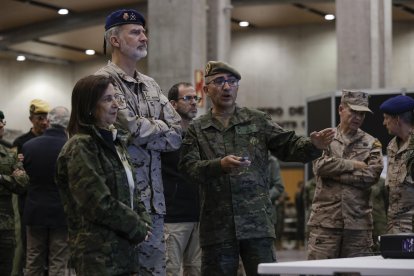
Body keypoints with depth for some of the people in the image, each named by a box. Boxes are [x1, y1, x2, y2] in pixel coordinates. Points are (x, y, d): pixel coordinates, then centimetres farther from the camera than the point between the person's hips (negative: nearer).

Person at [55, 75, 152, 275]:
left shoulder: (114, 142, 14)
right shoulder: (80, 148, -13)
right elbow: (100, 204, -20)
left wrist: (143, 221, 1)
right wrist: (138, 228, -9)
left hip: (121, 250, 8)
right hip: (97, 256, -8)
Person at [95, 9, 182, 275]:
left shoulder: (151, 85, 16)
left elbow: (176, 136, 7)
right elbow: (133, 128, -17)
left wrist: (144, 132, -8)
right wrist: (162, 128, 0)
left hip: (153, 196, 7)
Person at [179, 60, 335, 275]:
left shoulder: (258, 121, 10)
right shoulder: (197, 129, 7)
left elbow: (289, 146, 6)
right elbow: (189, 167, -5)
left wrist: (314, 145, -15)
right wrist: (220, 165, -23)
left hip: (257, 222, 0)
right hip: (216, 225, 0)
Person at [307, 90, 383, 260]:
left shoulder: (372, 144, 11)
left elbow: (371, 175, -5)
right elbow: (320, 165, -8)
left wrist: (335, 173, -7)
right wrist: (353, 165, -6)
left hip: (358, 221, 1)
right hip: (325, 220, -1)